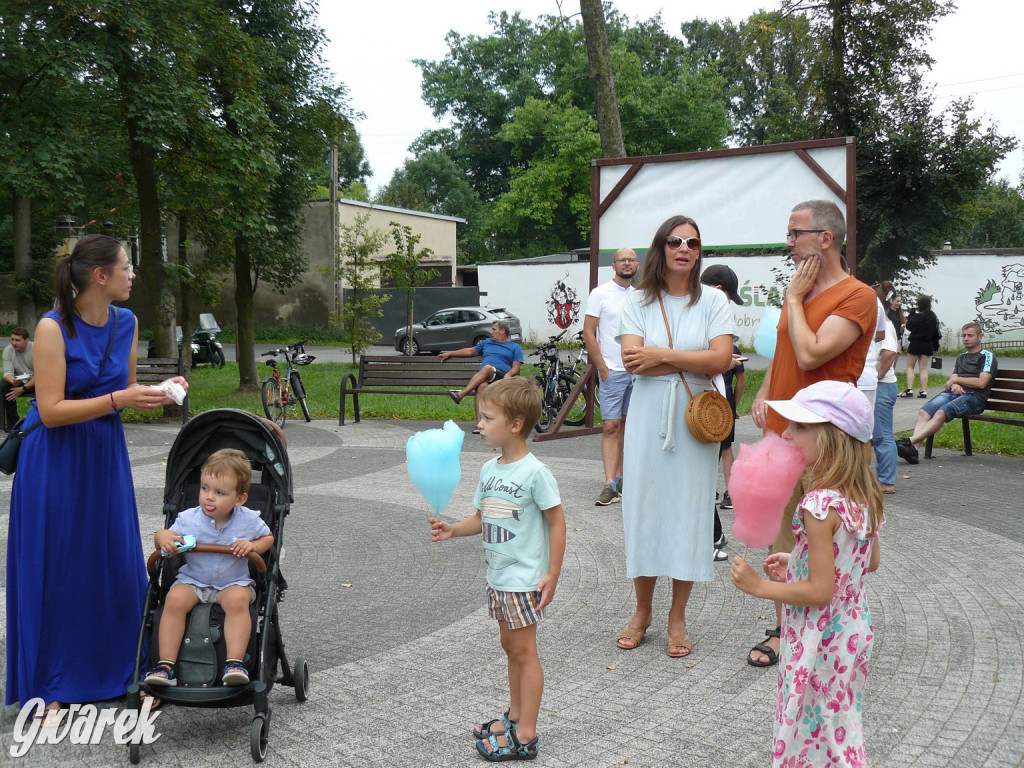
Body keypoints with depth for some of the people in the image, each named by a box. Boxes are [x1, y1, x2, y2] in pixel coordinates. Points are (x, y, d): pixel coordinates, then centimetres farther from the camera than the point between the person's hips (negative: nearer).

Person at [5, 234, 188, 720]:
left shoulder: (126, 323, 2)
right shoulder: (53, 327, -16)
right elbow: (51, 411, -20)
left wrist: (160, 391, -5)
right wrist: (118, 399, -27)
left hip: (106, 455, 5)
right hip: (56, 460, -5)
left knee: (117, 562, 8)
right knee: (54, 570, 2)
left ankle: (121, 670, 22)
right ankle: (49, 687, 16)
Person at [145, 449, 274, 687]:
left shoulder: (248, 520, -7)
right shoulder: (188, 519, -7)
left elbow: (268, 537, 10)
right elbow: (163, 541, -1)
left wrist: (253, 546, -13)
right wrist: (162, 536, -26)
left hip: (233, 582, -1)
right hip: (192, 580, 1)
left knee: (237, 600, -33)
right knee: (175, 599, -27)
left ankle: (235, 663, -30)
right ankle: (166, 665, -21)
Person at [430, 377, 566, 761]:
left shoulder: (535, 472, -17)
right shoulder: (489, 470, 5)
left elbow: (557, 521, -14)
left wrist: (552, 575, -15)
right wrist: (453, 530, -5)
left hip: (525, 578, -7)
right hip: (498, 576, 7)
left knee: (523, 650, -1)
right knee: (510, 645, 17)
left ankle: (526, 735, 7)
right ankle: (515, 715, 31)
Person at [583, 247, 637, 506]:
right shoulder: (600, 293, -1)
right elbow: (588, 334, -4)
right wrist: (603, 368, -10)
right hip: (613, 372, -4)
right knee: (611, 426, -9)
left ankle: (620, 479, 16)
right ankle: (610, 485, -11)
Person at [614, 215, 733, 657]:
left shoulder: (713, 302, 3)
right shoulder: (638, 302, 4)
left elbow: (721, 359, -11)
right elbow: (632, 360, -10)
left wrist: (662, 355, -13)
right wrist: (691, 362, -13)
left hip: (695, 419, 0)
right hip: (649, 417, 1)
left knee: (688, 509, 3)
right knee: (643, 508, 4)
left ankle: (678, 617, 17)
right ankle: (642, 612, 21)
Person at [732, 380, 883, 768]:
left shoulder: (820, 506, -28)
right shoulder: (863, 496, -2)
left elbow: (819, 591, -26)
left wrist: (759, 586, -15)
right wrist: (799, 564, 10)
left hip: (819, 644, -8)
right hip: (854, 632, 8)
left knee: (807, 733, 8)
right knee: (841, 732, 23)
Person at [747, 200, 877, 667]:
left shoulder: (857, 296, -12)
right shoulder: (798, 292, 14)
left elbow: (811, 355, -23)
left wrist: (794, 299, -11)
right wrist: (763, 394, 11)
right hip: (779, 434, 8)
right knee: (781, 537, 11)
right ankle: (783, 632, 21)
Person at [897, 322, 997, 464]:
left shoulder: (987, 356, 8)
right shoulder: (961, 358, 31)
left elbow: (981, 383, -6)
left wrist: (956, 379, 3)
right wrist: (954, 385, -5)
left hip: (973, 396, -6)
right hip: (954, 393, 6)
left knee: (941, 413, -34)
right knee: (924, 411, -25)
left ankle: (909, 441, -47)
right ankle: (913, 449, -42)